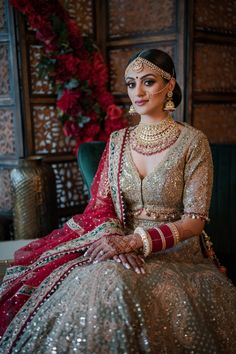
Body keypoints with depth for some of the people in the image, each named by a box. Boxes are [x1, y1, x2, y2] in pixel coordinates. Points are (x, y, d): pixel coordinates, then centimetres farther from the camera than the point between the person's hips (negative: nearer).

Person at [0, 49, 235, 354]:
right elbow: (100, 203, 4)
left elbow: (195, 220, -8)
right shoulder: (118, 141, 8)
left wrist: (135, 240, -20)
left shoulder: (192, 141, -5)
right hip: (121, 246, 3)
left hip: (175, 256, -3)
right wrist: (116, 238, -17)